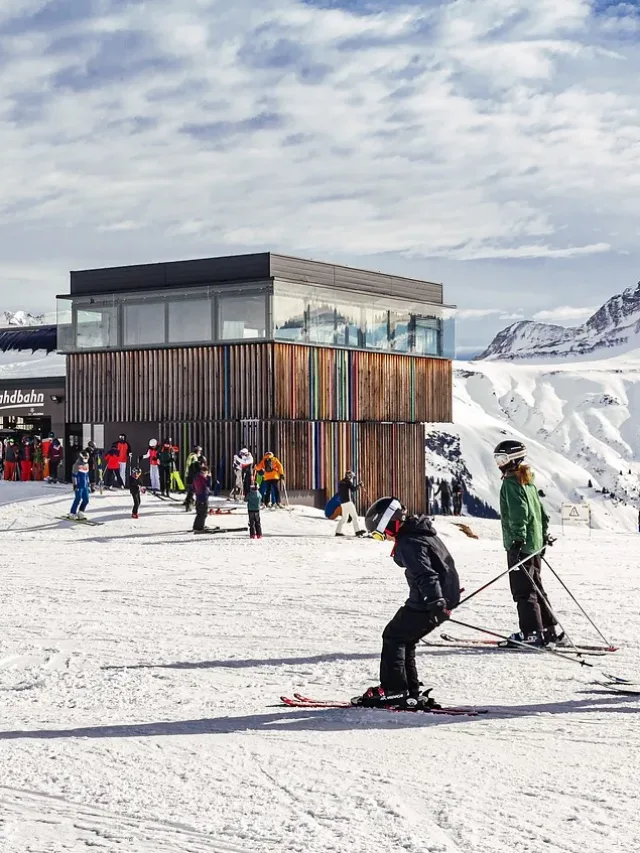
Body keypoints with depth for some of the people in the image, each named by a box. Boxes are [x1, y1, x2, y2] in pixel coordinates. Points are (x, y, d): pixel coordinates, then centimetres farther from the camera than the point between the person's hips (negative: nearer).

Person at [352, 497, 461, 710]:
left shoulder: (408, 543, -19)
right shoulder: (420, 531, 14)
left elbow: (425, 574, -30)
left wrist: (436, 602, -36)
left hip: (428, 602, -10)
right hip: (444, 597, 10)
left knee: (393, 637, 2)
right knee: (404, 639, 18)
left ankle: (394, 690, 0)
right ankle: (411, 691, 19)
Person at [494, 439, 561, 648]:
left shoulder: (511, 482, -12)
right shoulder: (528, 480, 16)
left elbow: (518, 513, -22)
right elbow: (540, 510, 20)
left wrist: (518, 540, -25)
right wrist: (544, 534, 25)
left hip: (520, 544, -9)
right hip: (534, 543, 9)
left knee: (523, 591, -7)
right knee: (535, 587, 15)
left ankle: (532, 633, -8)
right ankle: (548, 630, 18)